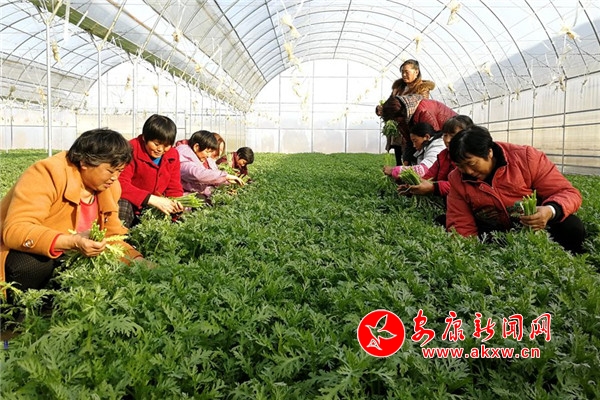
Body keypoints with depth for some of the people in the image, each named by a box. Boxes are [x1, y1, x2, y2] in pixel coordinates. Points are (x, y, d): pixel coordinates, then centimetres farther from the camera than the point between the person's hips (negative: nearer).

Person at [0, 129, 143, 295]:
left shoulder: (109, 187, -4)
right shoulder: (48, 173, -25)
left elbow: (112, 234, 3)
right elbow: (15, 230, -34)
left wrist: (137, 261, -13)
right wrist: (71, 242, -46)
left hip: (62, 257, 7)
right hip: (18, 253, -6)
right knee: (33, 265, -35)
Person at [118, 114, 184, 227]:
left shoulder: (173, 155, 3)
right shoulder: (132, 150, -16)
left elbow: (174, 188, 6)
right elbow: (121, 185, -25)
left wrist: (176, 203, -18)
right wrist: (152, 199, -34)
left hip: (156, 208, 5)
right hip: (131, 205, -5)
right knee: (123, 206, -36)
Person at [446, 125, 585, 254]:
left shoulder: (526, 157, -15)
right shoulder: (456, 180, -9)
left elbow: (568, 193, -13)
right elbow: (461, 226, -7)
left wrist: (551, 211, -36)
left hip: (537, 227, -1)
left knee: (572, 227, -29)